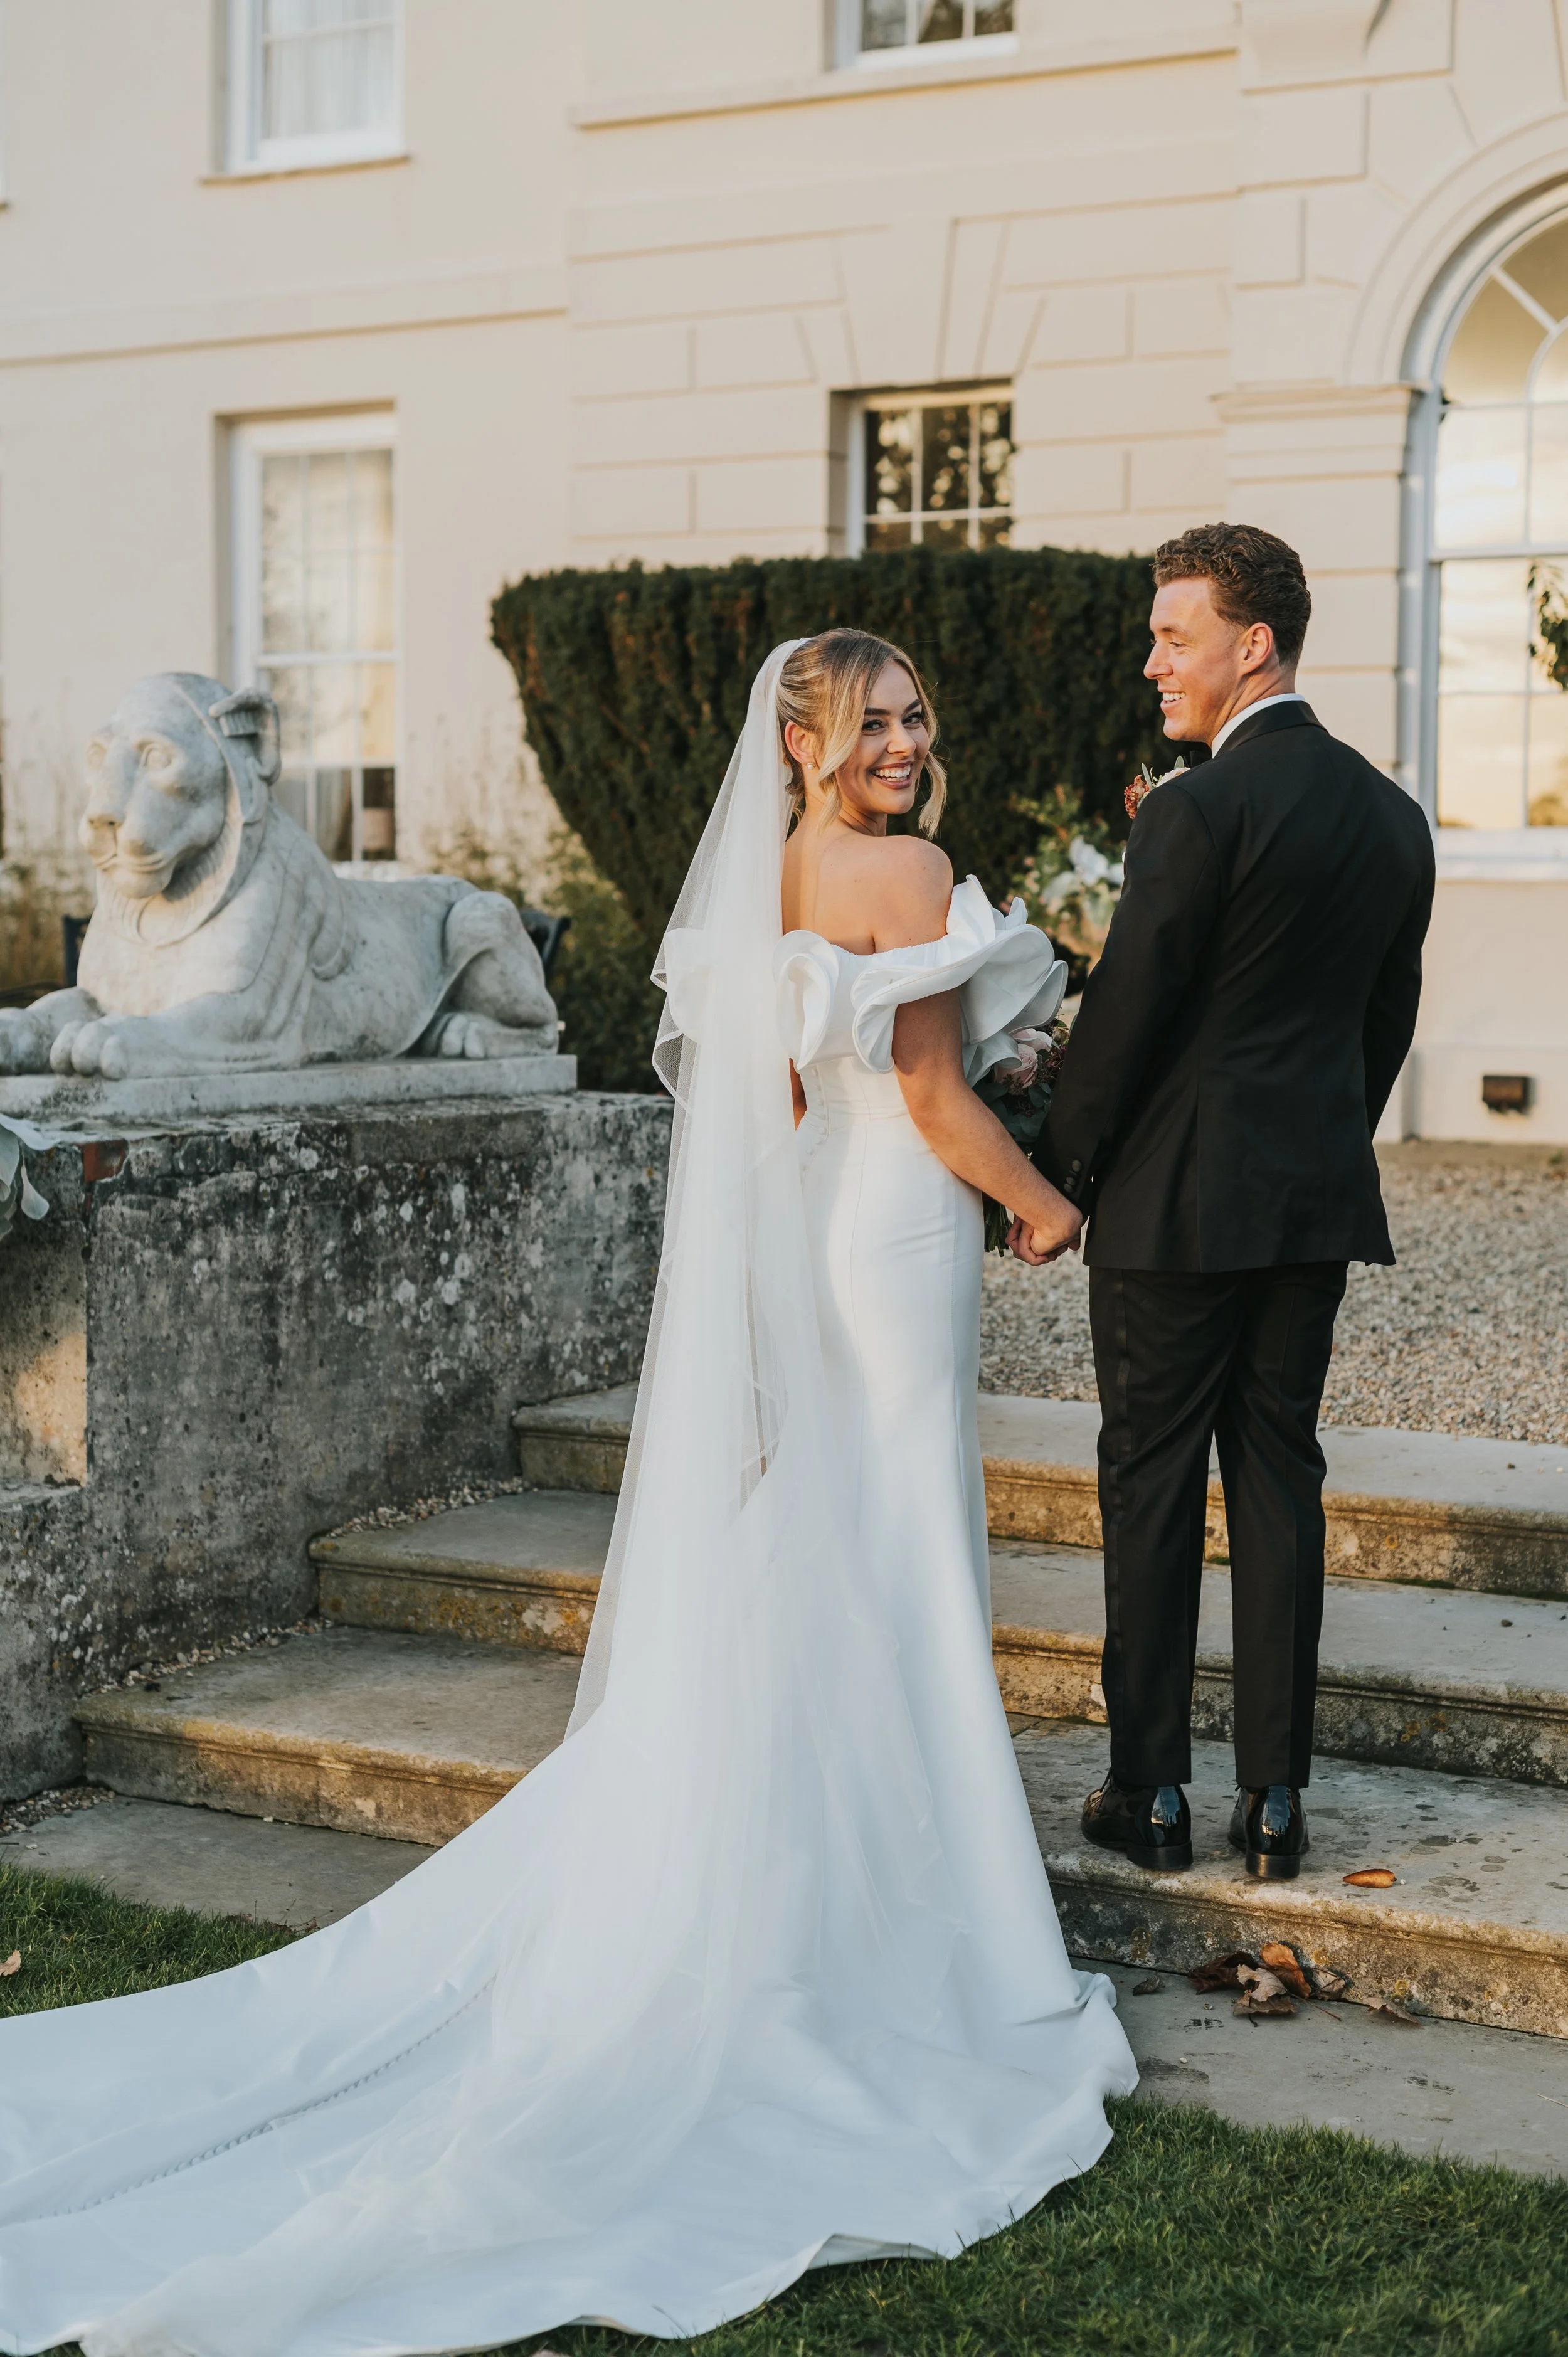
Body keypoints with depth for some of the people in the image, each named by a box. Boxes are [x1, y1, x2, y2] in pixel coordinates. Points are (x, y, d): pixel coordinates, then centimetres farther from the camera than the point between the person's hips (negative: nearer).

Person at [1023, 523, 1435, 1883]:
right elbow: (1388, 1019, 14)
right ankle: (1276, 1800, 13)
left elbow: (1124, 1014, -13)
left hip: (1177, 1201, -6)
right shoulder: (1394, 816, 8)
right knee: (1282, 1480, 10)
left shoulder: (1198, 811, -15)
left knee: (1154, 1488, 4)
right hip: (1322, 1203, 6)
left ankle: (1150, 1795, 11)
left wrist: (1055, 1179, -2)